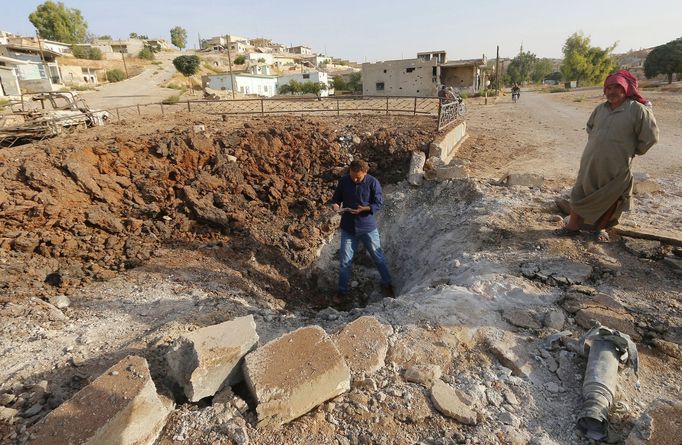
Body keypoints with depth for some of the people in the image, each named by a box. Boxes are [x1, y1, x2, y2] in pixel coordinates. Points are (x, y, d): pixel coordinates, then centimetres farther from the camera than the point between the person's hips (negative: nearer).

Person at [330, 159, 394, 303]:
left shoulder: (373, 182, -12)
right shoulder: (344, 180, -4)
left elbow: (379, 203, -9)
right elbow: (336, 197, 7)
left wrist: (364, 208, -25)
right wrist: (335, 205, -15)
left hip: (368, 227, -2)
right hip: (348, 228, 2)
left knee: (378, 257, 12)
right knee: (345, 261, 8)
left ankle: (387, 285, 33)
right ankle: (342, 292, 24)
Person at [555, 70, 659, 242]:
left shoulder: (638, 110, -12)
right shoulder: (600, 109, 5)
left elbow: (650, 137, -8)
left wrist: (630, 152, 1)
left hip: (616, 168, -4)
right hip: (590, 163, 5)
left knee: (610, 200, 10)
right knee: (580, 194, 9)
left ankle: (601, 228, 28)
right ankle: (573, 225, 21)